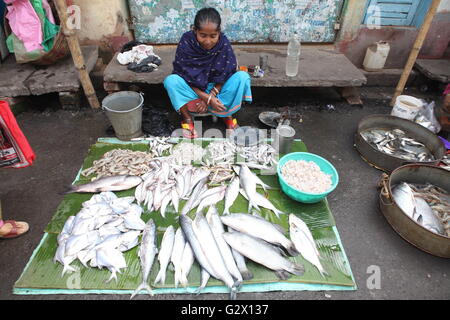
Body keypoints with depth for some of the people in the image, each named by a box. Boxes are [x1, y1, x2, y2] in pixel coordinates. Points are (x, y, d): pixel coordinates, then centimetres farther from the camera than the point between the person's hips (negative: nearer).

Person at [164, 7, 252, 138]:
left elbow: (224, 75, -12)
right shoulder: (186, 42, -19)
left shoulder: (224, 43, -16)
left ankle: (227, 114, -11)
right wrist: (206, 97, -28)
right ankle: (187, 118, -16)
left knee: (243, 77, -24)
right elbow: (184, 75, -19)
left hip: (216, 88, 1)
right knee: (171, 81, -31)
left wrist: (210, 96, -22)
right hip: (192, 89, -1)